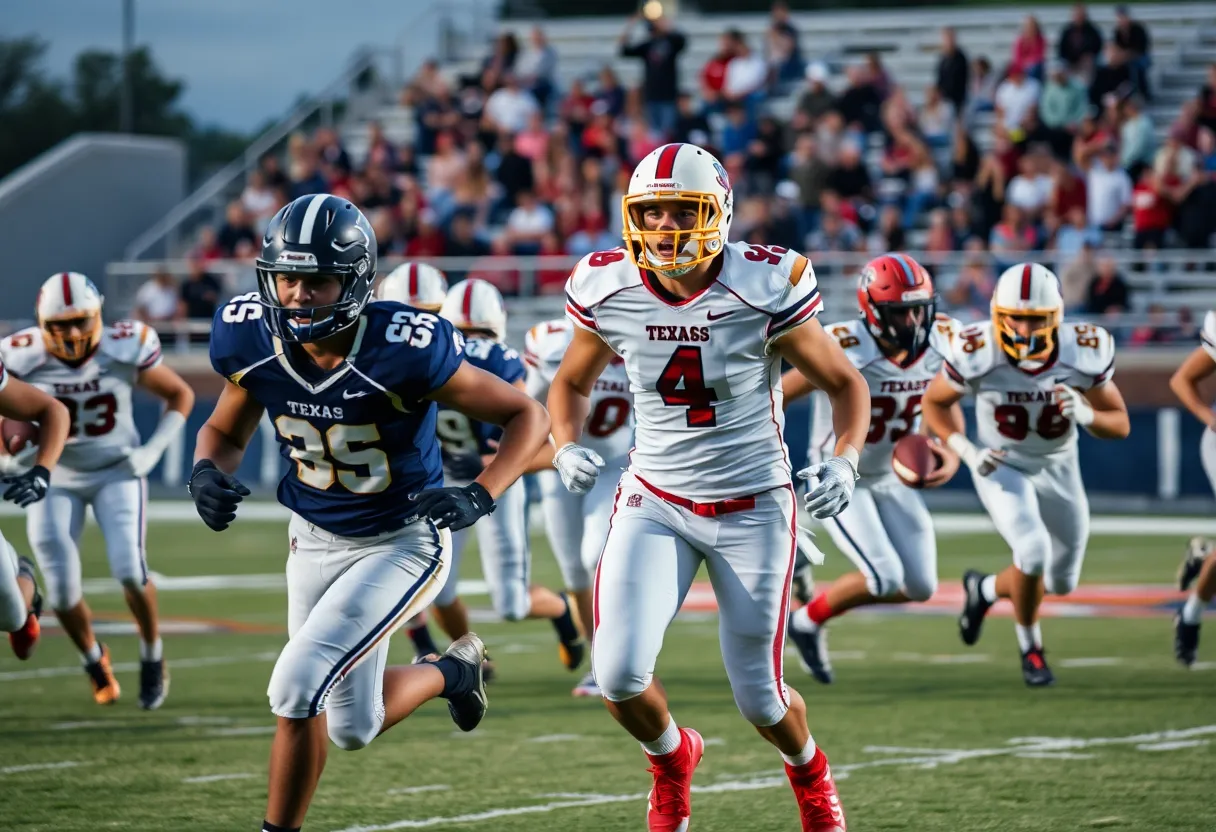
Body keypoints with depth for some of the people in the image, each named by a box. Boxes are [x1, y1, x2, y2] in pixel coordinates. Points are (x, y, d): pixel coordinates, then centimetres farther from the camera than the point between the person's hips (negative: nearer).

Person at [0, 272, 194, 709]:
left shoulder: (126, 348, -18)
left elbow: (180, 396, -3)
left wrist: (153, 450, -12)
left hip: (117, 472, -1)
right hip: (56, 478, 1)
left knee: (129, 570, -19)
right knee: (62, 590, -6)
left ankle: (152, 657, 8)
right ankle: (95, 661, 25)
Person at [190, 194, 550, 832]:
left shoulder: (403, 350, -30)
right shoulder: (254, 341, -16)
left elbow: (527, 416, -18)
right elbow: (224, 431, 5)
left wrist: (479, 497, -34)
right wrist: (208, 472, -19)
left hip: (402, 542, -6)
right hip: (315, 537, 6)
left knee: (296, 687, -22)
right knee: (352, 728, 16)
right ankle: (449, 672, 46)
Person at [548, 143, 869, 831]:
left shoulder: (763, 290, -16)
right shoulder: (609, 292, -8)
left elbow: (845, 383, -4)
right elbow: (572, 383, 12)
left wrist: (845, 462, -22)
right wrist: (567, 446, -9)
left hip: (753, 505, -2)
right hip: (655, 503, 2)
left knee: (760, 697, 3)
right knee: (620, 676, -15)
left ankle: (809, 771, 41)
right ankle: (672, 760, 21)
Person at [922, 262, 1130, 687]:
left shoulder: (1084, 354, -25)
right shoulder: (977, 354, -28)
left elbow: (1120, 424, -13)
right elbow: (936, 402, -7)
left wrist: (1085, 414, -34)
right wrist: (965, 450, -21)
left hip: (1058, 469, 3)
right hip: (1001, 468, -3)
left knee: (1061, 582, 13)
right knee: (1034, 551, -26)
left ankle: (984, 589, 44)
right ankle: (1030, 647, 2)